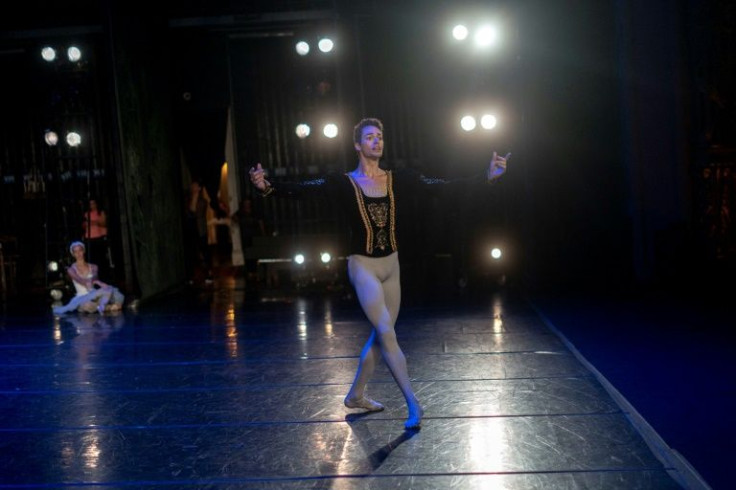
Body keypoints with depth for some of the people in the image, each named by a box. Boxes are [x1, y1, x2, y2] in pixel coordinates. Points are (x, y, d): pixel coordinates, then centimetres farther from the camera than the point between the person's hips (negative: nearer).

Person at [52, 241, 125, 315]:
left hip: (94, 297, 4)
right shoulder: (71, 270, 5)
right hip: (82, 299, -4)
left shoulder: (93, 267, 14)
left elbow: (94, 278, -7)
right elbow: (80, 281, -13)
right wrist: (98, 282, -30)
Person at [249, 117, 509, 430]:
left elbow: (442, 187, -1)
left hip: (391, 266, 5)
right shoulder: (344, 183, -7)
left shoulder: (398, 181, 2)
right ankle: (413, 405, -3)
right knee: (386, 333, -11)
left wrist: (486, 176, -6)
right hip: (363, 266, -5)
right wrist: (268, 187, -36)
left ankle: (355, 395, 30)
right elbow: (305, 190, -19)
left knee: (381, 335, 11)